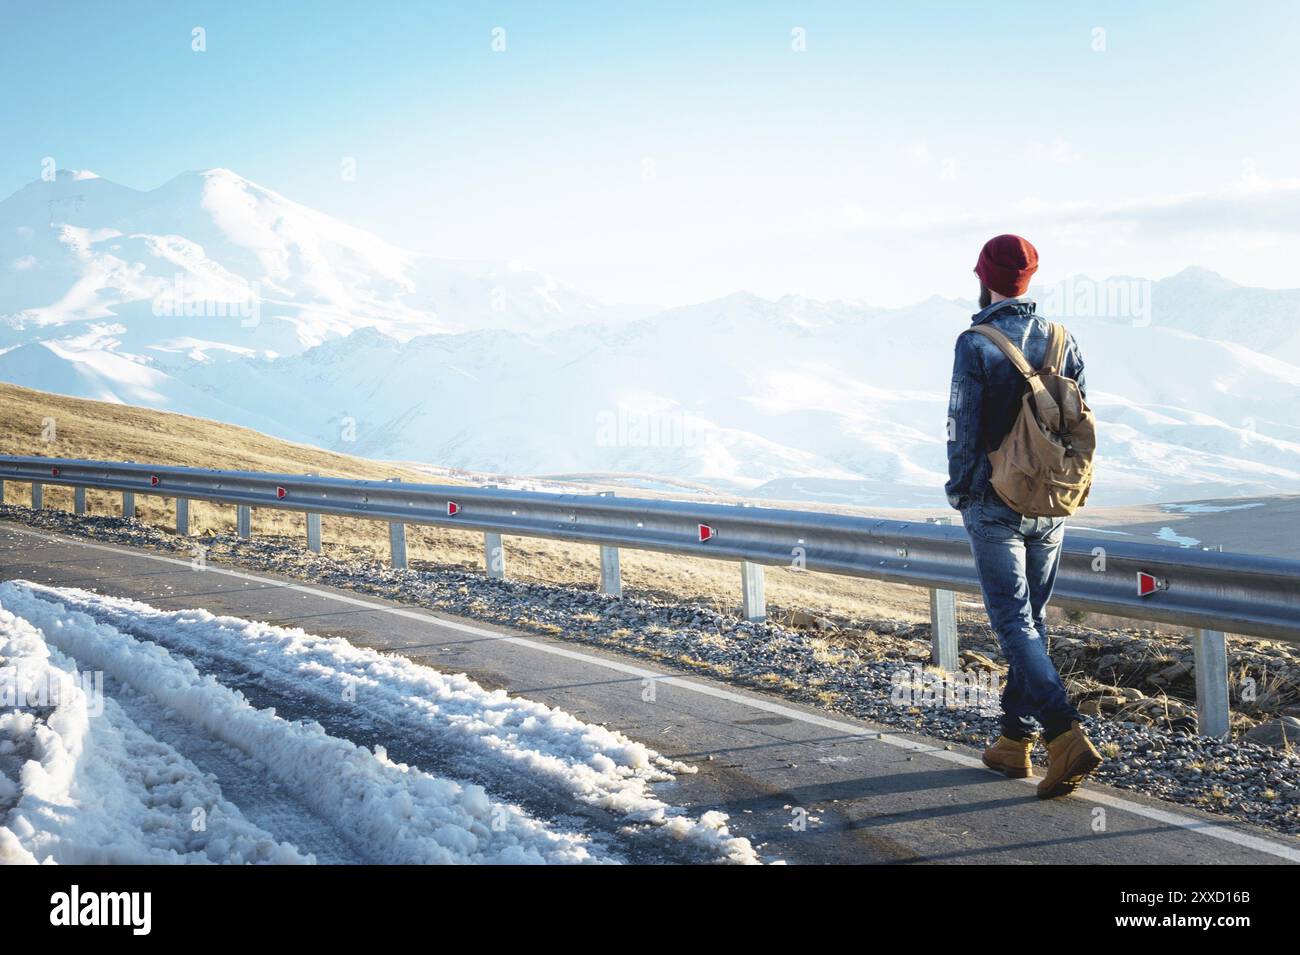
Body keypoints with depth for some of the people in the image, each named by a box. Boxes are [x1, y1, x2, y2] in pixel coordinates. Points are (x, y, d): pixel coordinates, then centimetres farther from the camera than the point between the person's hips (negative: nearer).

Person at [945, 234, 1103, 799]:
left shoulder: (975, 345, -13)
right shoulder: (1062, 341, 4)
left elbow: (963, 430, -11)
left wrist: (959, 492, 4)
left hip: (995, 507, -5)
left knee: (1015, 625, -4)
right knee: (1032, 620, 15)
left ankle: (1067, 736, -19)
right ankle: (1015, 741, 22)